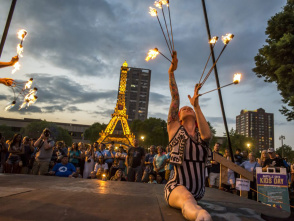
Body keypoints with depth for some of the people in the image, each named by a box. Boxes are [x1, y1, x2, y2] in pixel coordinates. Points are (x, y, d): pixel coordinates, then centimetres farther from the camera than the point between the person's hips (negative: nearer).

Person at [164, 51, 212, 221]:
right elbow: (175, 98, -8)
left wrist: (197, 105, -22)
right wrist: (171, 72, -14)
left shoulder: (200, 134, 9)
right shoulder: (175, 128, 3)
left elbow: (207, 135, -18)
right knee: (187, 200, -35)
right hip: (177, 186, -8)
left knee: (189, 201, -22)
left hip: (198, 190, 8)